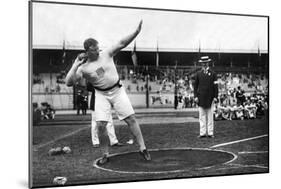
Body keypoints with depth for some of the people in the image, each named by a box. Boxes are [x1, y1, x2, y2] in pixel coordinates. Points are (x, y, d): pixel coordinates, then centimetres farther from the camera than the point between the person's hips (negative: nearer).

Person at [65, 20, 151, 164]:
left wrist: (136, 32, -25)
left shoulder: (106, 54, -5)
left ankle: (142, 148, 4)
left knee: (131, 119, -4)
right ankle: (105, 154, 10)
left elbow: (122, 43, -13)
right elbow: (69, 82, -16)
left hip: (118, 91, 1)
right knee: (100, 125, -8)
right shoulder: (83, 68, -8)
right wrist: (75, 65, -23)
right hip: (101, 95, 0)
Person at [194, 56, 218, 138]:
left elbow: (215, 86, 3)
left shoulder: (213, 74, 6)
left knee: (210, 116, 0)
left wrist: (215, 96, -4)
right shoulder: (198, 74, 9)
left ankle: (210, 133, 4)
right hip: (201, 97, 1)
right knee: (202, 116, 1)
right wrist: (195, 96, 0)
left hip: (210, 98, -1)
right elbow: (195, 85, 9)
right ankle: (202, 132, 5)